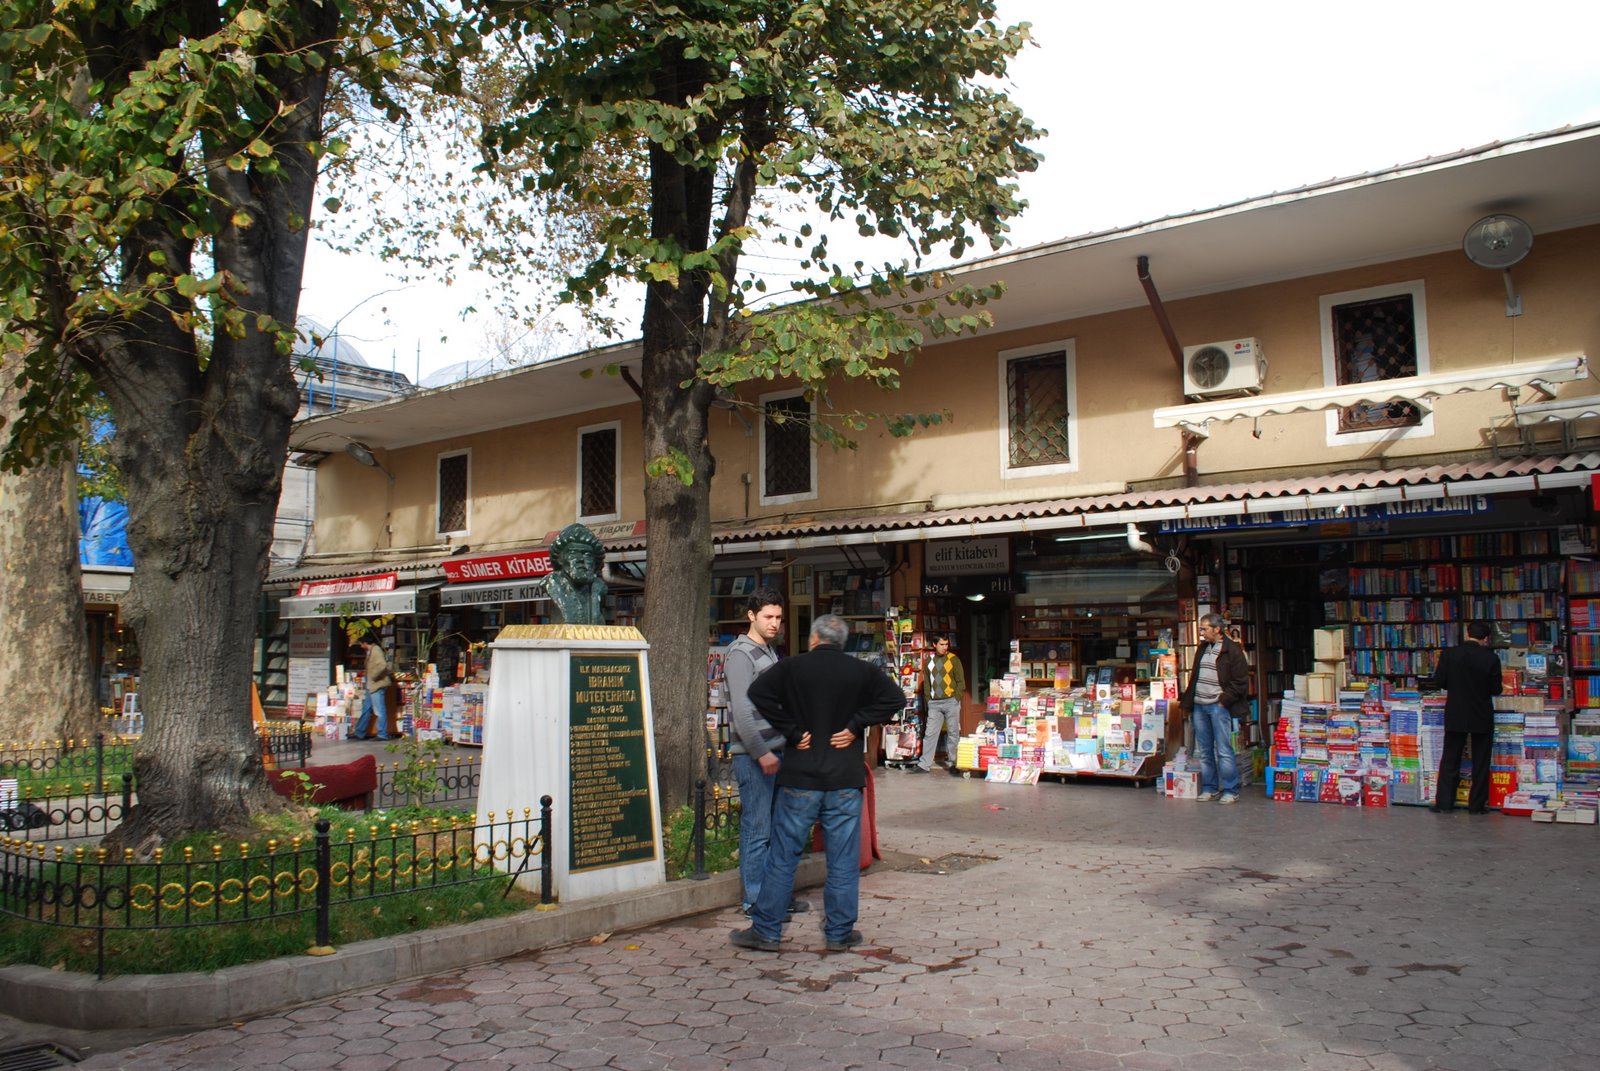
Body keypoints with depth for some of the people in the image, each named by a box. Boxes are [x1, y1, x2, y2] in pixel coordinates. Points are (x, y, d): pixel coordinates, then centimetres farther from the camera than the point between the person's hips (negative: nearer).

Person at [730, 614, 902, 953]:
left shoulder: (793, 667, -1)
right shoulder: (861, 671, 2)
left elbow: (758, 692, -12)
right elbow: (894, 698, -7)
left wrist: (792, 732, -8)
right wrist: (855, 726, -5)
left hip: (799, 778, 0)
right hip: (845, 781, 1)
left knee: (783, 857, 7)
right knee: (843, 861, 9)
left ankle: (766, 931, 13)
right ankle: (840, 933, 15)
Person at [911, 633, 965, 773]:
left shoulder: (953, 659, -1)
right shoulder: (929, 661, 10)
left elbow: (961, 682, -1)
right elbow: (926, 682, 14)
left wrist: (956, 699, -8)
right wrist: (928, 699, 5)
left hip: (951, 701, -3)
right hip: (934, 703, 3)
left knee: (953, 733, 3)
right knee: (930, 733, 2)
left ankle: (953, 762, 10)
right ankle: (924, 764, 4)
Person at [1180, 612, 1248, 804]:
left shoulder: (1232, 650, -5)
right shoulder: (1203, 648, 17)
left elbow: (1240, 681, -8)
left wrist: (1224, 700, -12)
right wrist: (1186, 700, 15)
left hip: (1218, 707, -7)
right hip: (1199, 706, 7)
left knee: (1224, 750, -6)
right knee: (1204, 751, 9)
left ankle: (1230, 791, 0)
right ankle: (1209, 788, 17)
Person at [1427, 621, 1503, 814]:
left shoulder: (1448, 654, -9)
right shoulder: (1491, 659, -11)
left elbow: (1438, 682, -5)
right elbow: (1496, 690, -5)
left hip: (1455, 716, 1)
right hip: (1482, 718, -1)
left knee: (1449, 760, 8)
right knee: (1480, 762, 10)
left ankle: (1444, 802, 8)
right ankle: (1477, 804, 13)